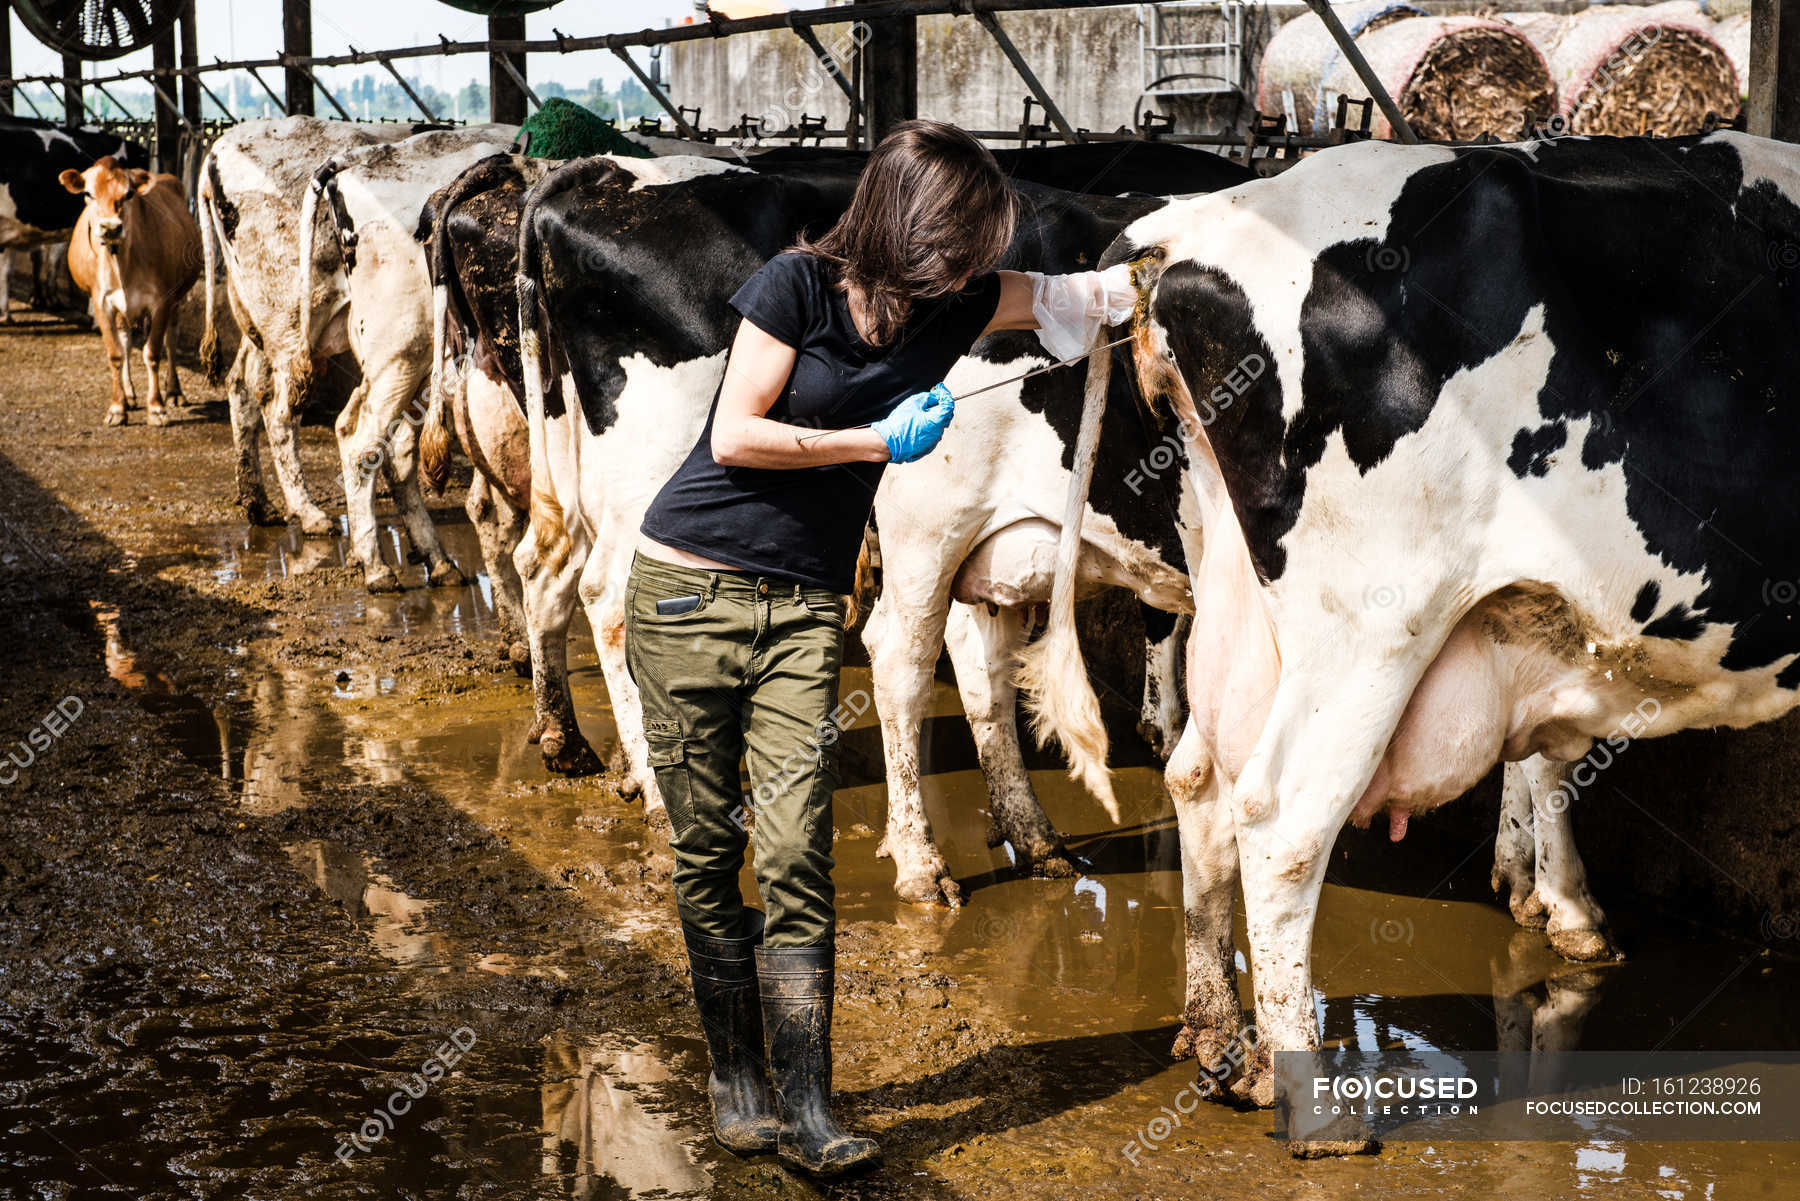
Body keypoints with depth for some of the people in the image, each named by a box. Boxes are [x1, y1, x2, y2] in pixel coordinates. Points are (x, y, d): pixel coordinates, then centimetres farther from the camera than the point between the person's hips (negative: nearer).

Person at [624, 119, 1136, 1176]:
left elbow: (1087, 293, 15)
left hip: (804, 609, 3)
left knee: (797, 853, -7)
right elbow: (736, 436, -11)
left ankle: (805, 1109, -4)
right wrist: (880, 440, -9)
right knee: (708, 849, 3)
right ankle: (736, 1082, 16)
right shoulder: (798, 284, -9)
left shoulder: (953, 306, 6)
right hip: (690, 585, -3)